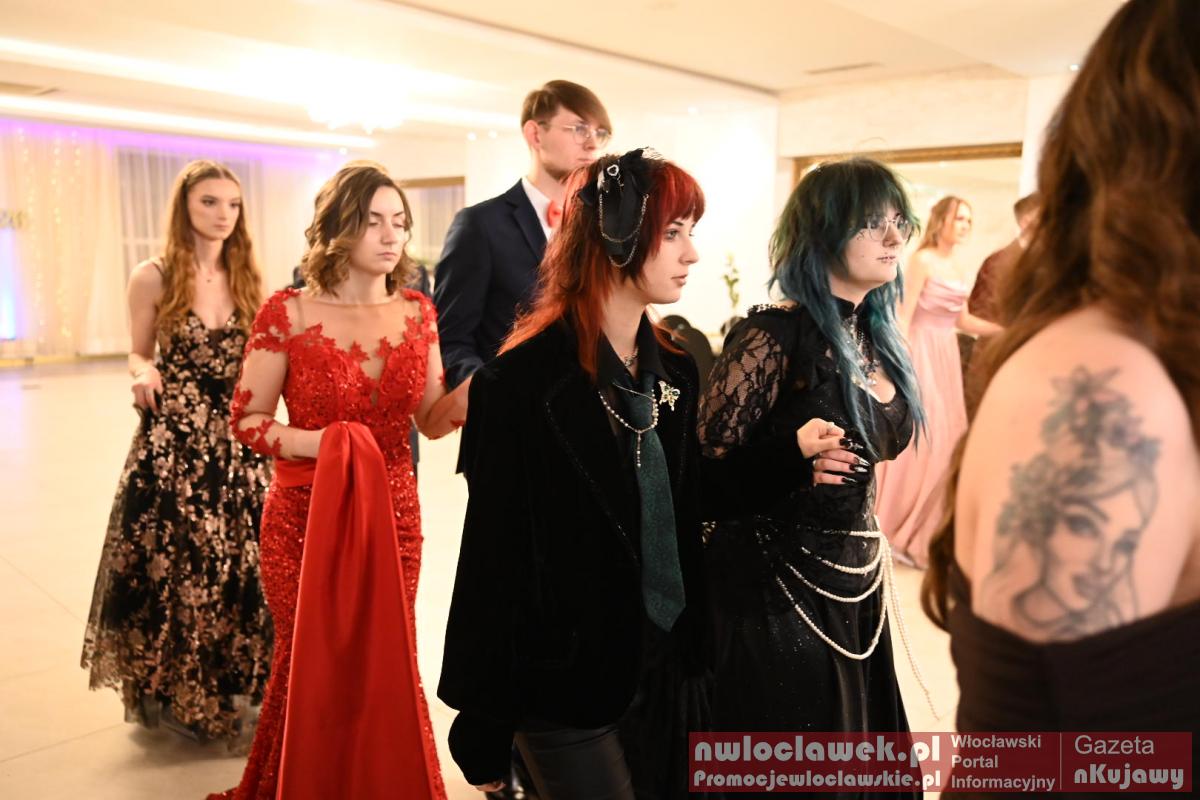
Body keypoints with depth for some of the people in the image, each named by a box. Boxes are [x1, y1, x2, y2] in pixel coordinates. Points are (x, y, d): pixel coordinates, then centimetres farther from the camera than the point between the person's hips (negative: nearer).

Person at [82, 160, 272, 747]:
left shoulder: (246, 279, 6)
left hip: (237, 441, 3)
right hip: (172, 442, -3)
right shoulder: (152, 278, -4)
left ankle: (230, 693, 25)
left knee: (237, 564, 7)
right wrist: (145, 376, -18)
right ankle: (170, 694, 25)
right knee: (169, 565, 5)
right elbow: (138, 356, 3)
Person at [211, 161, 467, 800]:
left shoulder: (418, 312, 1)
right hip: (304, 515, -3)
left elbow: (431, 420, 4)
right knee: (313, 667, 11)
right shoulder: (288, 311, -10)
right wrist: (321, 444, -22)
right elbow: (246, 419, -6)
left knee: (386, 664, 14)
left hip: (393, 514, 3)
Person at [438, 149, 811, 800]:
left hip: (668, 666, 7)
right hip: (567, 681, -6)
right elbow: (493, 558, -16)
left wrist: (791, 456, -3)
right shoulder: (523, 381, -18)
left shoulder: (675, 371, 3)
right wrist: (483, 730, -11)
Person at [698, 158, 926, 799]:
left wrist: (867, 557, 16)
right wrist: (793, 461, -29)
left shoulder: (875, 337, 6)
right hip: (774, 593, -8)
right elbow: (709, 473, -17)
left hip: (856, 590, 8)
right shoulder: (774, 336, -18)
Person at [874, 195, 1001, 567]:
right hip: (921, 353, -8)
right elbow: (903, 316, -15)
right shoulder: (922, 260, -10)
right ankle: (900, 531, 8)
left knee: (946, 439, 10)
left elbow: (963, 320, 16)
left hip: (947, 357, 8)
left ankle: (923, 530, 23)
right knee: (920, 439, -5)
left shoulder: (956, 265, 14)